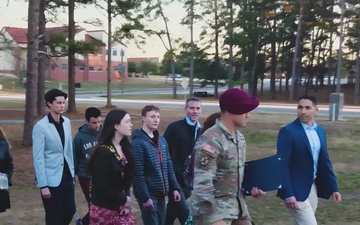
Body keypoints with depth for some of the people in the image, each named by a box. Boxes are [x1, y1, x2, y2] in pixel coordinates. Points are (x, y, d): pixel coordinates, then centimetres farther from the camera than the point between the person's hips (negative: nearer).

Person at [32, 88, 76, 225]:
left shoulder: (66, 122, 4)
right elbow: (38, 158, -14)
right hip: (51, 178, -5)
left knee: (70, 210, 9)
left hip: (66, 175, 5)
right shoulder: (40, 126, -14)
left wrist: (72, 171, 12)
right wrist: (43, 185, -15)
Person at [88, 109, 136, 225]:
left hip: (121, 206, 7)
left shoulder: (125, 148, 5)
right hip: (103, 209, -6)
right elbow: (101, 185, -21)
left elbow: (128, 176, 8)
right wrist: (123, 199, -12)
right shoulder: (102, 152, -18)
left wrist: (126, 198, -7)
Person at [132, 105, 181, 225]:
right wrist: (144, 197, -19)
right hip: (148, 194, -7)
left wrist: (174, 188, 8)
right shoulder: (138, 142, -14)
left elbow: (169, 166, 14)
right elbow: (138, 173, -18)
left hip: (161, 193, 7)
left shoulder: (162, 140, 9)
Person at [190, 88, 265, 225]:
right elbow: (202, 184, -25)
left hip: (237, 205, 9)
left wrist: (251, 188, 5)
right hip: (213, 208, -9)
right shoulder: (211, 140, -21)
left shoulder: (239, 137, 8)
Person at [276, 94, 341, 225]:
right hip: (296, 189, -7)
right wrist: (288, 194, -21)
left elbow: (325, 161, 15)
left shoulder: (320, 131, 9)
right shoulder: (288, 131, -13)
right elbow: (282, 164, -17)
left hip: (313, 187, 7)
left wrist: (333, 188, 10)